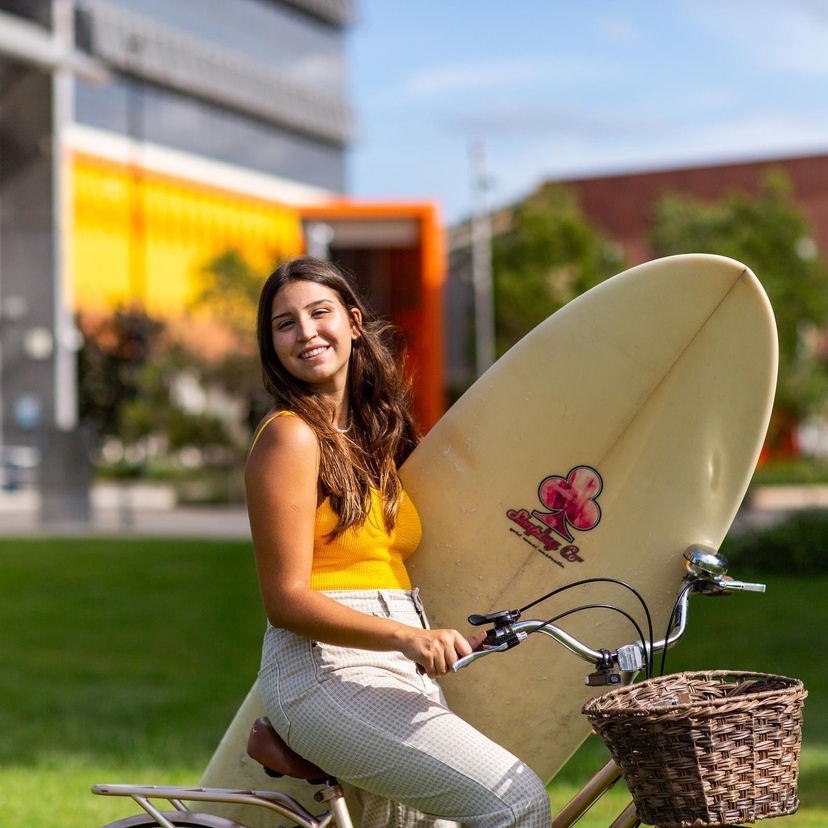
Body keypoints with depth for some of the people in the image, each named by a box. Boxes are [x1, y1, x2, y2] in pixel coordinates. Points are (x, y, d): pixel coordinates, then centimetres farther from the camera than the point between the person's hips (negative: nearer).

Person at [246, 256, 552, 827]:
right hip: (327, 672, -8)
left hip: (402, 673, 8)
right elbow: (286, 600, -14)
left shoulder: (379, 432, 18)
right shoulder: (290, 437, -7)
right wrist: (407, 636, -25)